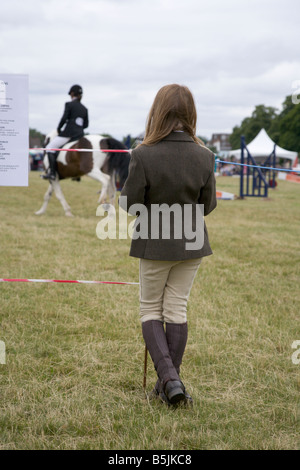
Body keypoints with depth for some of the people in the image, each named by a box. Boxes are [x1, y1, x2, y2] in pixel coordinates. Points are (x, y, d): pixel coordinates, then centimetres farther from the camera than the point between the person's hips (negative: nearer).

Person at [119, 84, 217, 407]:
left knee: (150, 309, 11)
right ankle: (171, 382, 19)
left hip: (154, 243, -3)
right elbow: (208, 205, -1)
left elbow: (129, 204, -13)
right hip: (191, 244, 3)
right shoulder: (204, 156, -9)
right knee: (177, 308, 13)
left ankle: (169, 379, -5)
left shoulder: (143, 155, -19)